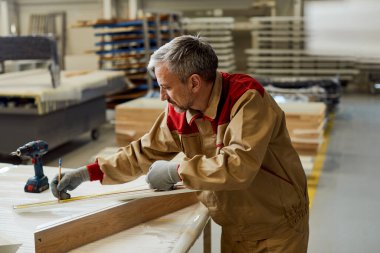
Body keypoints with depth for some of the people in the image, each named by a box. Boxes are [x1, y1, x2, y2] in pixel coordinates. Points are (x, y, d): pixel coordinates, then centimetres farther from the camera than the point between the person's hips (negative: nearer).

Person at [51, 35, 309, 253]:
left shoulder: (247, 100, -27)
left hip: (278, 227, -5)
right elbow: (145, 152, 4)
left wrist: (176, 171, -28)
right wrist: (88, 173, -1)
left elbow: (239, 166, -37)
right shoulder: (178, 110, -6)